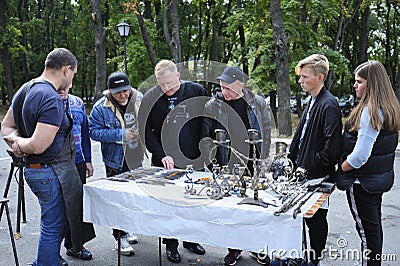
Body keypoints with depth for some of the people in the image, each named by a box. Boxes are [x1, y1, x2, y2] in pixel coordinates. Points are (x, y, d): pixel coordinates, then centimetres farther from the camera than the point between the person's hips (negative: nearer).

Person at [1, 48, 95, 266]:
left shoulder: (25, 89, 11)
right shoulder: (52, 99, -21)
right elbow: (38, 146, -26)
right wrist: (21, 145, -7)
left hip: (34, 170, 10)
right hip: (51, 172, -10)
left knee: (53, 223, 22)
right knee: (53, 227, 3)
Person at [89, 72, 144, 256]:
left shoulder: (140, 99, -2)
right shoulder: (100, 107, -12)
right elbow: (94, 131, -16)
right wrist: (121, 135, -23)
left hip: (136, 158, 5)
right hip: (115, 161, -5)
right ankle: (120, 236, 13)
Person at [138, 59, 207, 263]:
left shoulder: (196, 91, -2)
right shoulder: (150, 98, -3)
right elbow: (147, 131, -3)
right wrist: (162, 155, -14)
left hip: (194, 161, 1)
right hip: (165, 162, -1)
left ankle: (190, 239, 33)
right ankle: (170, 244, 23)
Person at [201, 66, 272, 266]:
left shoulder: (258, 103, 1)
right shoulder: (212, 106, -2)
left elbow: (266, 134, 7)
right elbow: (206, 137, 4)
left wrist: (262, 163, 3)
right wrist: (211, 162, -6)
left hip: (253, 167, 1)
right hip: (226, 167, 0)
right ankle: (234, 248, 27)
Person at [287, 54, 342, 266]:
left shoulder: (329, 105, -18)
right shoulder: (312, 102, 11)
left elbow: (332, 145, -24)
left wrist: (309, 167, -17)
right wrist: (293, 160, 10)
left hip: (318, 177, -9)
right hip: (304, 172, 9)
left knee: (316, 220, 7)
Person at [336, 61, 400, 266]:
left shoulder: (370, 111, -22)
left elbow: (360, 155, -26)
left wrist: (341, 168, -9)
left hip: (362, 180, -10)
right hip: (380, 178, 10)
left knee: (366, 228, 1)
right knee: (374, 224, 20)